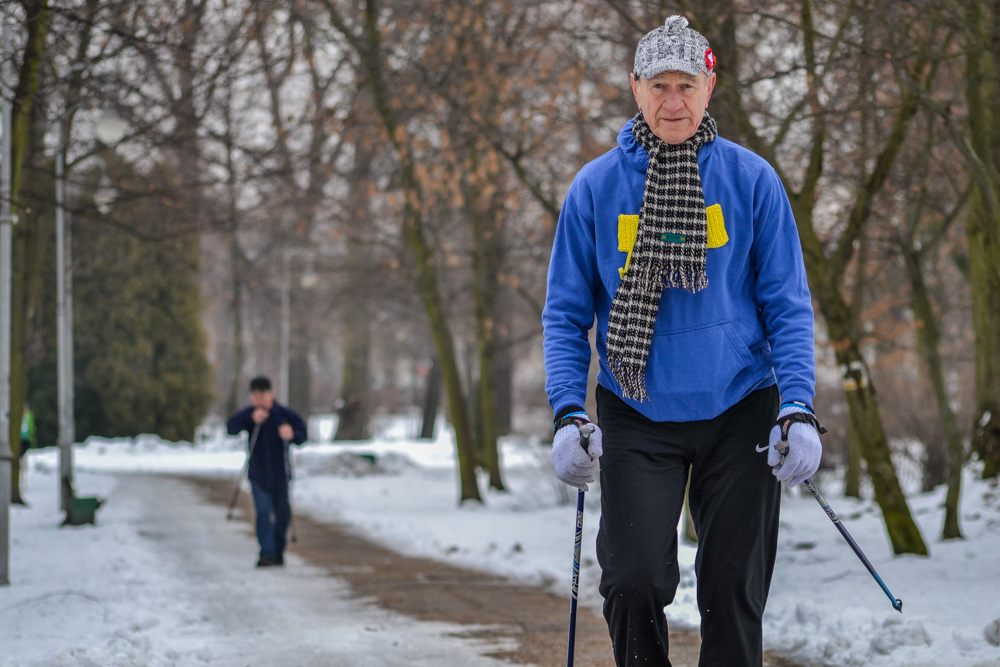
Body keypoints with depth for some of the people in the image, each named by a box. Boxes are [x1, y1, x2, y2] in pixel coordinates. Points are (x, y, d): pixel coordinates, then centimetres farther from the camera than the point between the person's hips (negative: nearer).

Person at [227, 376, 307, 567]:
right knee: (263, 513, -12)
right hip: (258, 474, -1)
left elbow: (302, 435, -2)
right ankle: (266, 553, -16)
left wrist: (292, 434, -26)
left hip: (280, 473, 1)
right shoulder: (248, 414, -3)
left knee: (282, 513, 9)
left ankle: (278, 552, 26)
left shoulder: (285, 414, -4)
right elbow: (231, 428, -19)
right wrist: (252, 419, -35)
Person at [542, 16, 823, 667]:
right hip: (636, 418, 0)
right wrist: (569, 413, -8)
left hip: (739, 415, 0)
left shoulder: (751, 179, -2)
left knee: (733, 589, 3)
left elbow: (788, 306, 1)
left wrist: (799, 410, -10)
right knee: (635, 582, -9)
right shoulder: (595, 187, -1)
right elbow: (566, 312, 4)